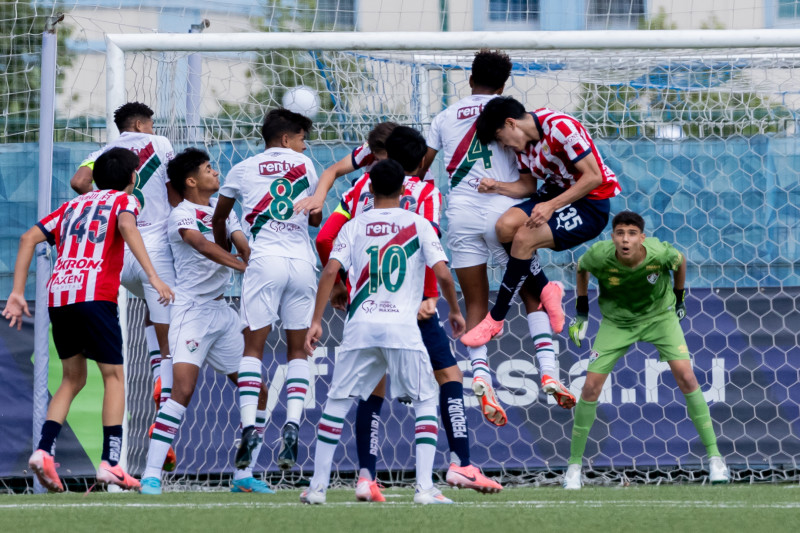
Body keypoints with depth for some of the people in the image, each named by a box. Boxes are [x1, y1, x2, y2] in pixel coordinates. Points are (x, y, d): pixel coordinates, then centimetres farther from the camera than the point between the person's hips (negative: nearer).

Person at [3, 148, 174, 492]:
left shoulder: (74, 205, 27)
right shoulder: (123, 199, 12)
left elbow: (29, 238, 17)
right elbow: (126, 226, -12)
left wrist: (17, 293, 15)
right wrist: (153, 276, -20)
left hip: (57, 295, 5)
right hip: (96, 294, -5)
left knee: (73, 379, 16)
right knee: (113, 375, 3)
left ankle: (44, 451, -2)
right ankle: (110, 463, -8)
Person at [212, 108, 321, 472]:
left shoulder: (243, 170, 13)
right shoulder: (305, 165, 12)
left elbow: (219, 217, 27)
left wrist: (223, 251, 46)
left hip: (264, 261, -1)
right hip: (302, 261, 1)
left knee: (253, 346, 1)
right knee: (298, 348, 8)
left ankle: (248, 426, -12)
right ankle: (292, 424, -7)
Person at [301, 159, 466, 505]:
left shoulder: (354, 226, 10)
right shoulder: (418, 225, 6)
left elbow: (330, 271, -1)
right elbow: (442, 273, -3)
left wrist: (316, 321, 1)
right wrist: (454, 310, 13)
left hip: (360, 325, 2)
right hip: (402, 327, -2)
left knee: (337, 401, 11)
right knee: (425, 401, 8)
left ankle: (318, 486, 10)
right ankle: (425, 487, -5)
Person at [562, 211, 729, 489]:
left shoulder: (659, 253, -29)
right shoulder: (600, 256, -28)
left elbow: (680, 261, -3)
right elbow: (581, 268, -2)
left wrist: (679, 298, 9)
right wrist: (581, 312, 1)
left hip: (660, 315, -1)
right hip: (616, 322, 1)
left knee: (686, 377, -15)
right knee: (591, 386, -10)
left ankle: (714, 456, -6)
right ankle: (574, 464, 5)